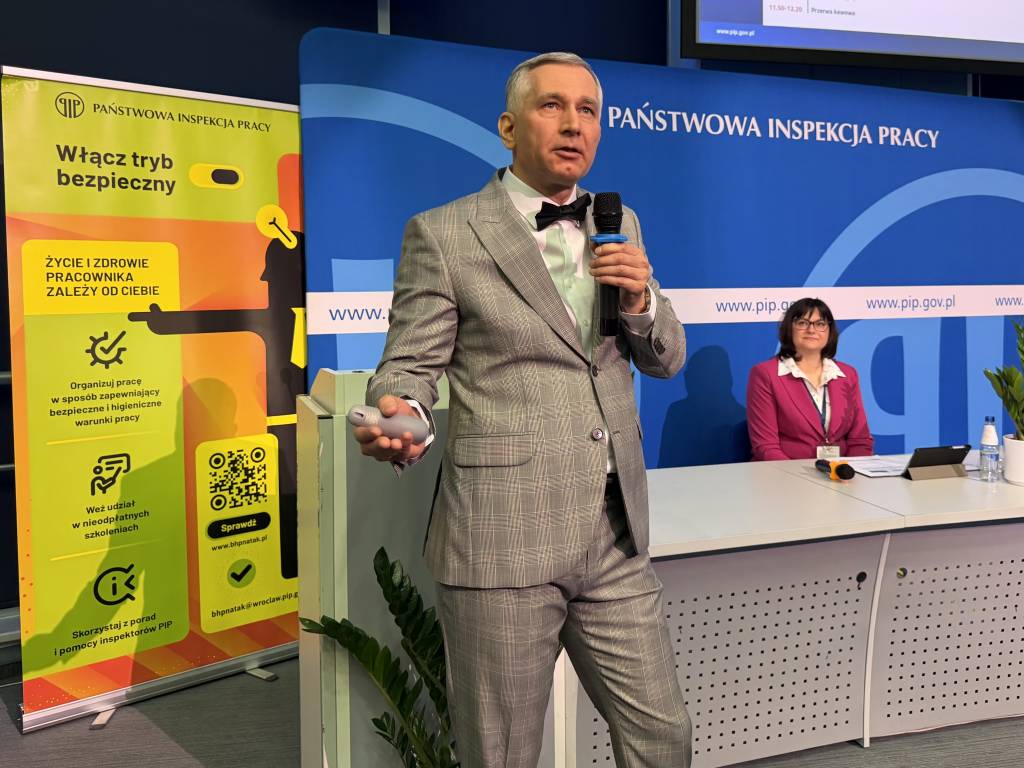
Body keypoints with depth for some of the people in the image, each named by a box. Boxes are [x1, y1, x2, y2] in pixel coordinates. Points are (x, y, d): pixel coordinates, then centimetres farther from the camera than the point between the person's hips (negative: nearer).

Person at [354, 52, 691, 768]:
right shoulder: (443, 234, -5)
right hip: (502, 543, -4)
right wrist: (399, 422, -26)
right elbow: (408, 367, -3)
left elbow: (666, 358, 15)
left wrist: (641, 301, -6)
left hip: (616, 540, 5)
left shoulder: (620, 225, 12)